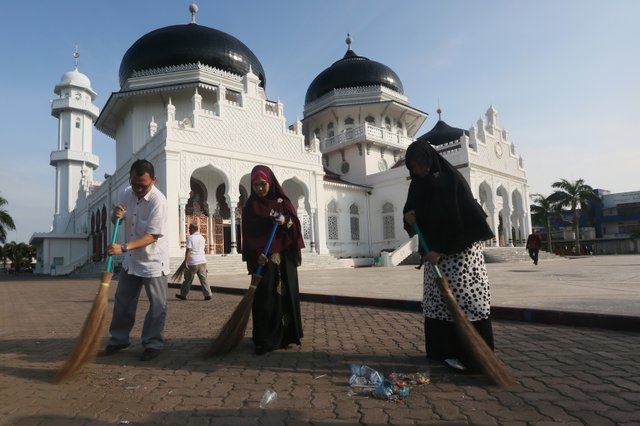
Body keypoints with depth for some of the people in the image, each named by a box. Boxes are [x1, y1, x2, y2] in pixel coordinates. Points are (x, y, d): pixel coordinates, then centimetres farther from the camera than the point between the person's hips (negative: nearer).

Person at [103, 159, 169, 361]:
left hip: (153, 260, -7)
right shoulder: (127, 194, -2)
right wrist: (116, 215, -14)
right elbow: (116, 222, 10)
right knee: (122, 301, 16)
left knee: (157, 305, 2)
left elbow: (152, 236, -29)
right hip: (131, 259, 7)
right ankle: (118, 339, 31)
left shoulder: (158, 201, -24)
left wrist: (123, 247, -37)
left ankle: (153, 344, 16)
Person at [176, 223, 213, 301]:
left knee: (188, 280, 8)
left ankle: (183, 295, 21)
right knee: (203, 279, 5)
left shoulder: (190, 238, -9)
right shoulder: (202, 237, 12)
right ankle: (208, 295, 0)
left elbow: (188, 251, -15)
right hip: (202, 261, 5)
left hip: (192, 263, -5)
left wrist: (185, 262, -15)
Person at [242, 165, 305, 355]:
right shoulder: (250, 206, 4)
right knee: (265, 298, -5)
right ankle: (264, 340, 3)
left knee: (287, 294, 3)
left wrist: (286, 221, -20)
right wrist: (256, 254, -18)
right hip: (263, 259, -2)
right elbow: (248, 234, -3)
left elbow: (296, 224, 2)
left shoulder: (283, 201, 8)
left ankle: (287, 335, 13)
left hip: (285, 257, 2)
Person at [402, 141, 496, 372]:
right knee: (438, 299, 5)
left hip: (461, 251, -6)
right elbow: (411, 213, 13)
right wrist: (409, 218, -12)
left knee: (463, 299, -6)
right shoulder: (417, 185, 4)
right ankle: (445, 351, 14)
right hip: (435, 252, 6)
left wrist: (443, 250, -20)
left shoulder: (453, 180, -14)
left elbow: (466, 219, -18)